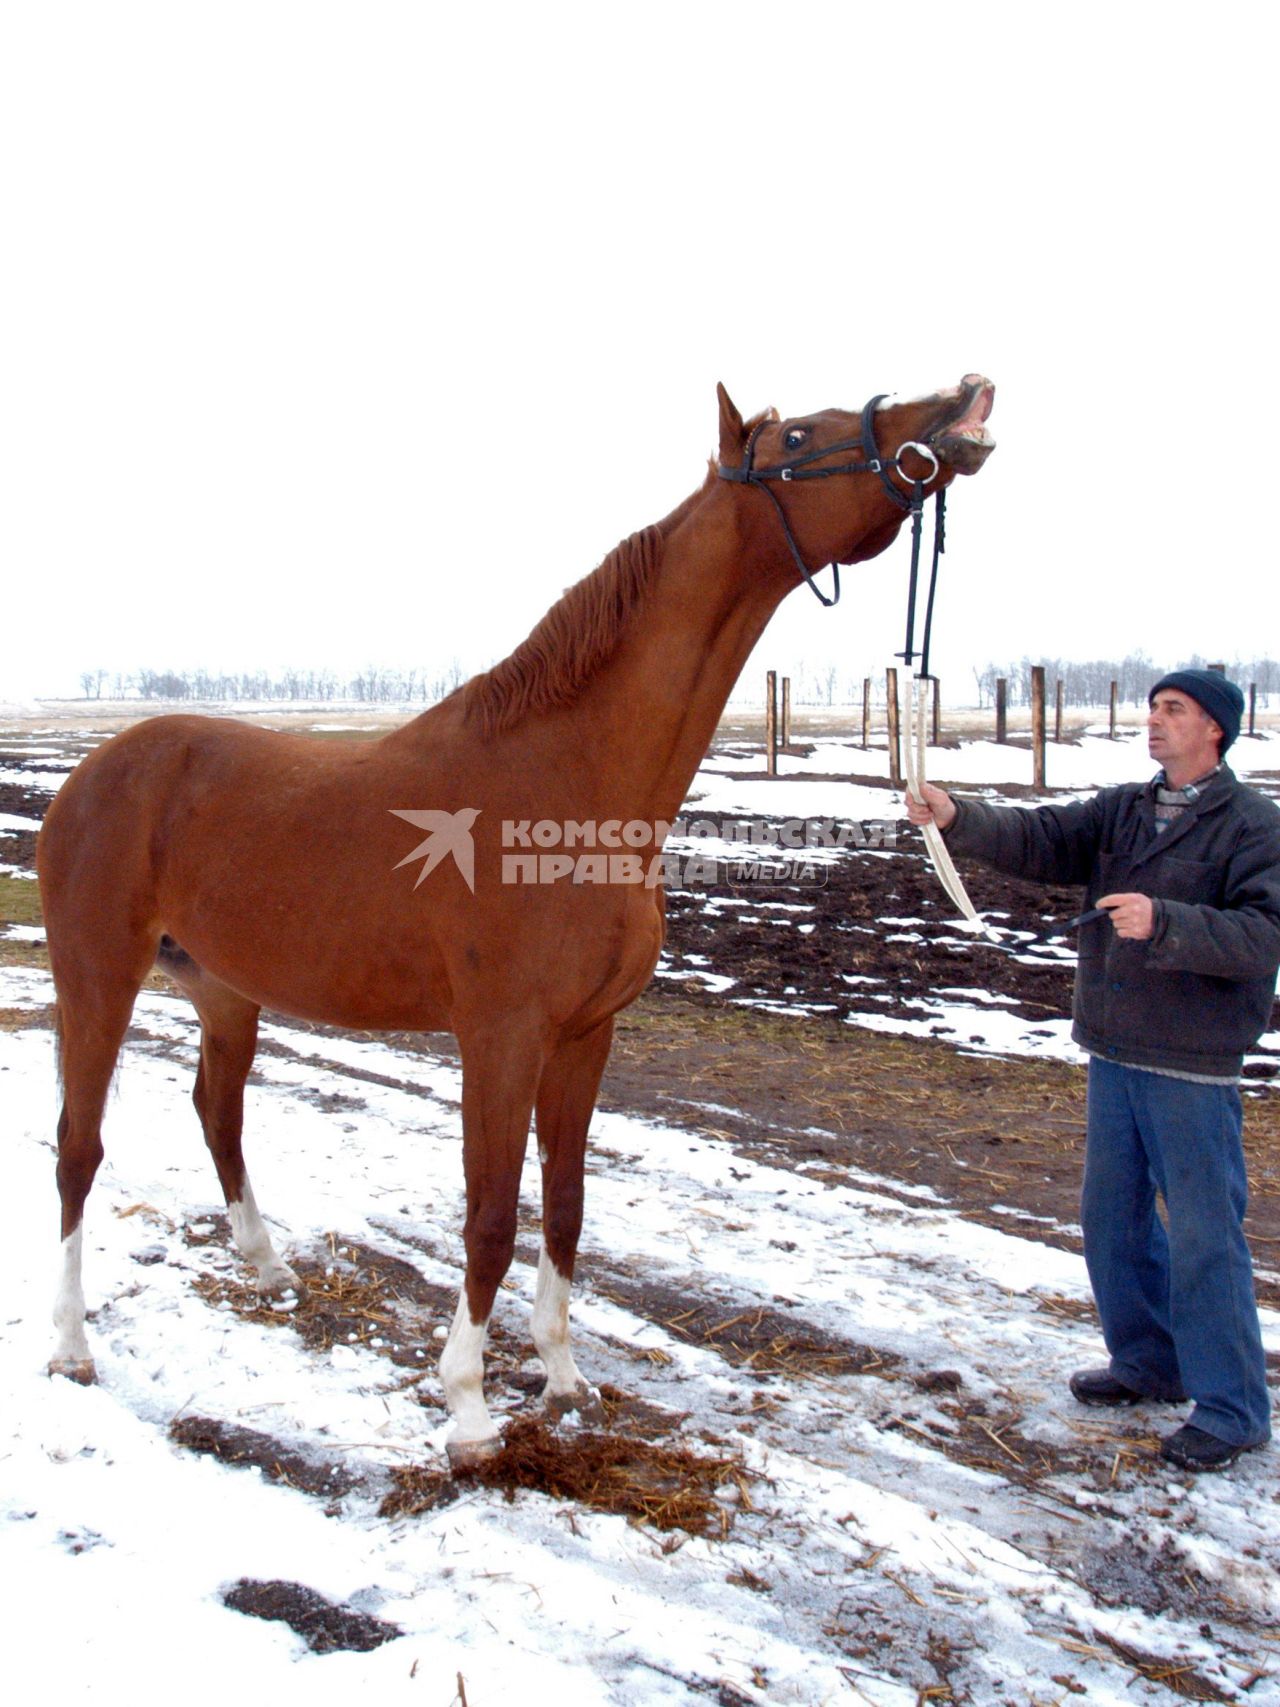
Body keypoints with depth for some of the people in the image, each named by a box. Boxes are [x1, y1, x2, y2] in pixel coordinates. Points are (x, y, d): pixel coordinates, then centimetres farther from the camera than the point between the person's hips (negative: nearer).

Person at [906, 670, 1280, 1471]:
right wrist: (957, 818, -20)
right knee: (1113, 1216, 17)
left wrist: (1162, 924, -33)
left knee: (1204, 1232, 0)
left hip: (1194, 1066, -7)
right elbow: (1039, 839, -3)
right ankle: (1150, 1361, 36)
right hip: (1114, 1052, 7)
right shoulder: (1120, 809, 9)